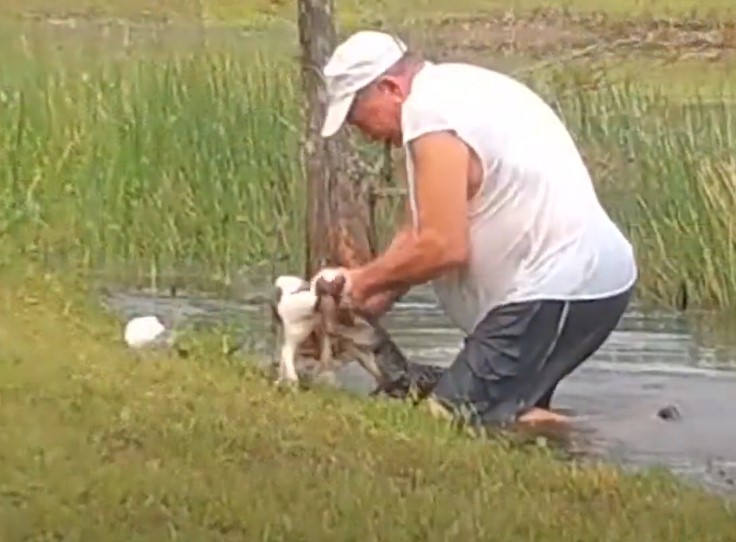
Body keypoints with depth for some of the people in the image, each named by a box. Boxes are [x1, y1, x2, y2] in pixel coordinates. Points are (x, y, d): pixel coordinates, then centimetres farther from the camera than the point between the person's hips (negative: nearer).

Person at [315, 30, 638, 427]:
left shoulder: (430, 114, -17)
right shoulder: (453, 89, 15)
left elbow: (444, 246, -21)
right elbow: (423, 228, 18)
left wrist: (365, 281, -7)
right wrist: (376, 293, 10)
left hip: (560, 292, -11)